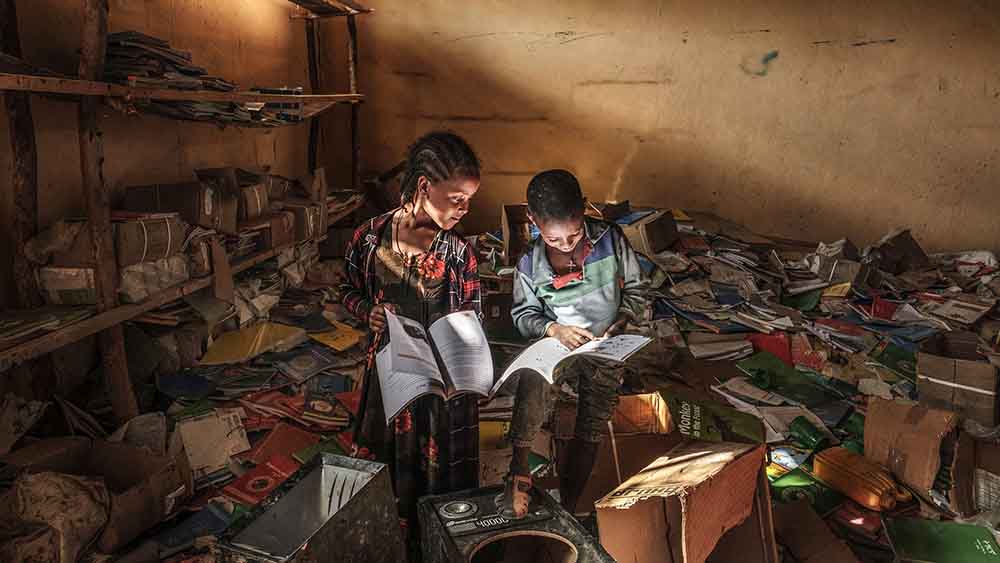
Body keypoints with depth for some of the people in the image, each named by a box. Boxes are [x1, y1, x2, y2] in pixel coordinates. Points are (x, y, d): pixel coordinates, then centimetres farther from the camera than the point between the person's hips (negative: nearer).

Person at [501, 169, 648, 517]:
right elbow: (523, 315, -1)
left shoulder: (611, 239, -10)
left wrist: (622, 322, -14)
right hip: (558, 344, -1)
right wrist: (554, 329, -20)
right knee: (532, 377, -31)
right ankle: (519, 469, -14)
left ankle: (565, 508, 14)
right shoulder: (530, 265, -11)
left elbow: (636, 287, 2)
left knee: (589, 432, 0)